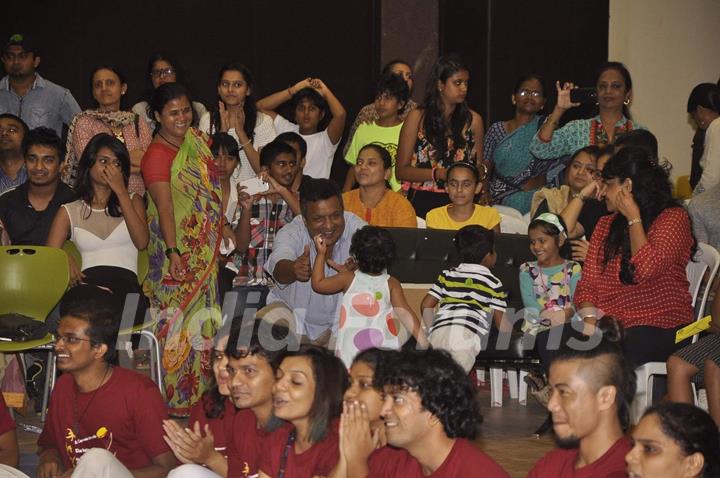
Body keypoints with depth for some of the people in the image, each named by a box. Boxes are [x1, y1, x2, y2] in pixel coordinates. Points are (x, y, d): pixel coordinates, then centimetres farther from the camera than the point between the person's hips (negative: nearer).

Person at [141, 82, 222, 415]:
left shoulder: (196, 139, 8)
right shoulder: (157, 154, -15)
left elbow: (213, 183, 22)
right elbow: (164, 206, -22)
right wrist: (173, 252, -29)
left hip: (205, 247, 8)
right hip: (179, 251, -8)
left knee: (201, 316, 13)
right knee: (178, 317, -5)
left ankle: (201, 390, 22)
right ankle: (176, 398, 1)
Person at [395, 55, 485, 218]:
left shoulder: (473, 120, 12)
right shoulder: (417, 118, 5)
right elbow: (401, 171, 2)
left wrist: (481, 170, -3)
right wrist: (439, 174, -11)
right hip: (423, 203, -2)